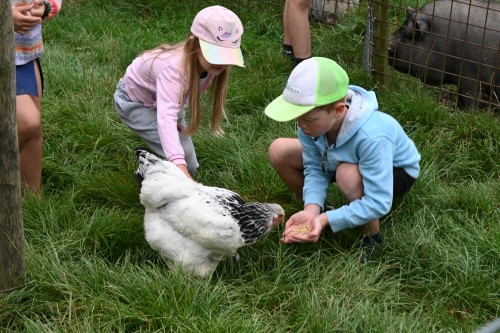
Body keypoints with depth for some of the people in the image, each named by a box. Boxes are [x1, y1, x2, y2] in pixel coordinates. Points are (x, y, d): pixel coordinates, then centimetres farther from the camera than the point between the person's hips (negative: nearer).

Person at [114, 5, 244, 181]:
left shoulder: (208, 63, -23)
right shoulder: (175, 69, -44)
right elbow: (166, 117, -57)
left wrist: (178, 118, -20)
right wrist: (179, 166, -67)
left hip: (160, 99, 7)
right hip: (134, 102, -7)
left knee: (189, 166, 8)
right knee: (181, 153, -22)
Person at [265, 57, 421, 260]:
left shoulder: (371, 137, -43)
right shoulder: (313, 120, -27)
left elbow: (379, 204, -39)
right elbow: (315, 168, -16)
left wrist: (326, 220, -44)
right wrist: (312, 210, -33)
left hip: (397, 172, -6)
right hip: (345, 161, 6)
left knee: (347, 174, -41)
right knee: (278, 151, -12)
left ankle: (372, 237, -12)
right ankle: (316, 212, 9)